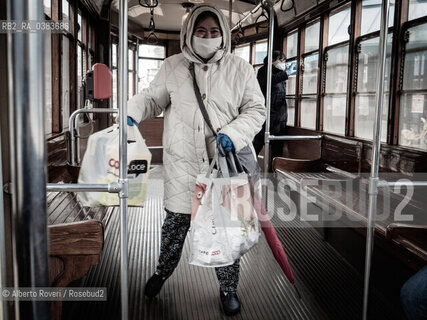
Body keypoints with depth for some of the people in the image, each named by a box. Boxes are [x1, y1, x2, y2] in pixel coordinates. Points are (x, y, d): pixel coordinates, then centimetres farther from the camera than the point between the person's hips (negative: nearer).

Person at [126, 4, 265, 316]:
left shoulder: (240, 69, 1)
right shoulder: (172, 67, 3)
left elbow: (256, 110, 2)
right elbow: (153, 98, 14)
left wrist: (234, 133, -15)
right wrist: (133, 112, -7)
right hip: (183, 164, 1)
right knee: (175, 223, 12)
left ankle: (228, 288, 30)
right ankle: (162, 272, 40)